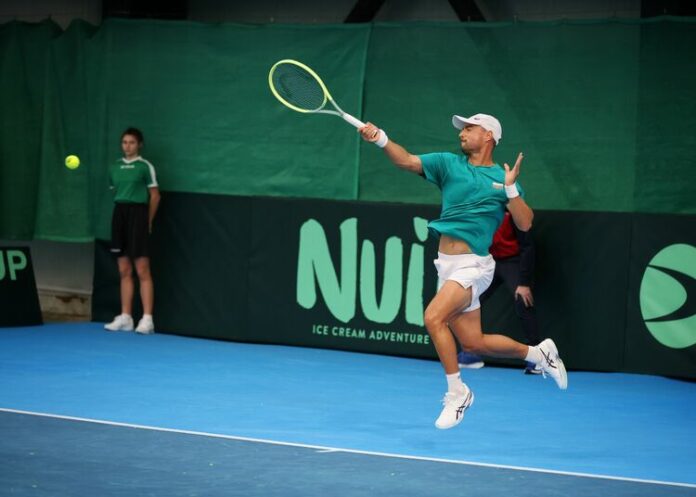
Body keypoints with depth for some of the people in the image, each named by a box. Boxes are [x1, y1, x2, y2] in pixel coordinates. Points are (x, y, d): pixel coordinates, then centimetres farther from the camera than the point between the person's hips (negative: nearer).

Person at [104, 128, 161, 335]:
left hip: (137, 215, -6)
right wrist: (121, 211, 11)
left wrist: (148, 221, -1)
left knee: (142, 270, -7)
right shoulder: (114, 167, 12)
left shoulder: (145, 167, -4)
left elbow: (155, 195, -1)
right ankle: (125, 318, 11)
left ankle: (147, 319, -7)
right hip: (119, 216, 6)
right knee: (124, 271, 7)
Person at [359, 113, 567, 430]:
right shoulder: (449, 164, 9)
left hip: (473, 265, -6)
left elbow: (525, 224, -7)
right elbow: (407, 161, -4)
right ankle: (539, 353, 32)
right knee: (473, 343, 10)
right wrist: (380, 139, -20)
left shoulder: (503, 178, 0)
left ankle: (456, 392, -11)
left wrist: (510, 188, -19)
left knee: (434, 317, -25)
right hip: (447, 264, 6)